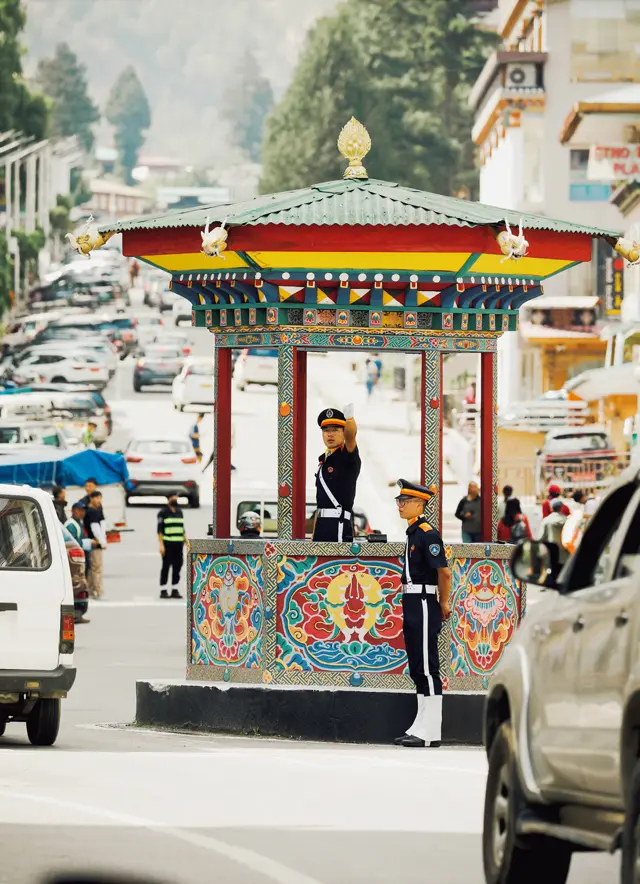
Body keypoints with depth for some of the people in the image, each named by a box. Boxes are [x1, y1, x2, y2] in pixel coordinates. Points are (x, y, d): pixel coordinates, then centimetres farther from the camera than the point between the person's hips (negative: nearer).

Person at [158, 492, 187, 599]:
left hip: (178, 544, 5)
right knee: (166, 567, -4)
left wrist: (186, 542, 11)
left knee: (177, 567, 3)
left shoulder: (179, 512, 15)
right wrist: (161, 545, -15)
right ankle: (163, 591, -1)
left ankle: (175, 590, 8)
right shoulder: (163, 512, -3)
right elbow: (159, 530, -6)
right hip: (167, 544, -5)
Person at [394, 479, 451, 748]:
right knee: (417, 669, 12)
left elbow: (444, 572, -18)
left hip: (424, 605, -10)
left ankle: (431, 733, -8)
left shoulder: (427, 534, -14)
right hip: (412, 607, 10)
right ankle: (421, 728, 16)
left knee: (427, 668, -8)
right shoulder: (413, 533, 15)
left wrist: (443, 604, -7)